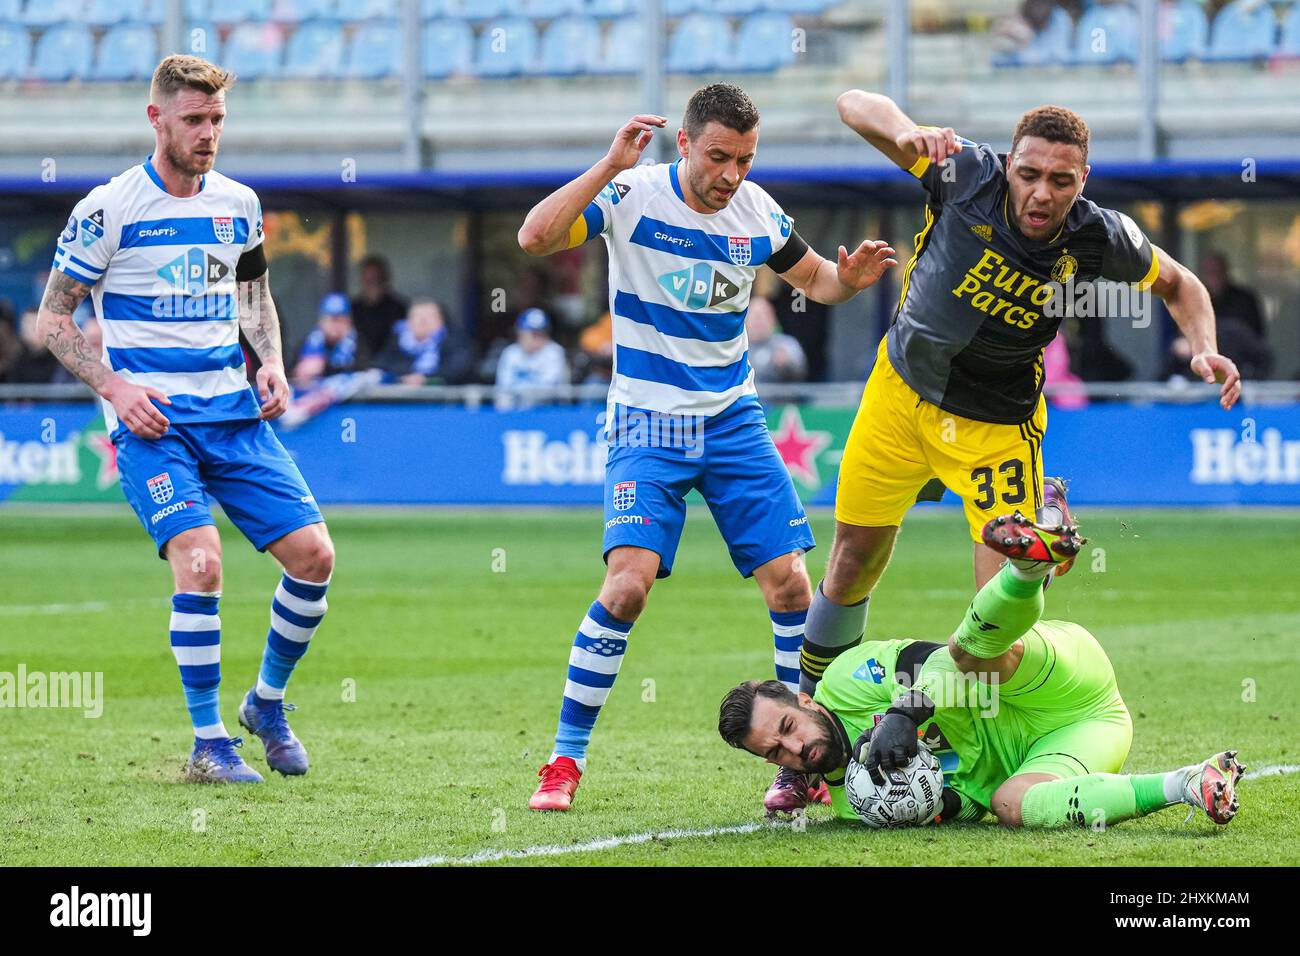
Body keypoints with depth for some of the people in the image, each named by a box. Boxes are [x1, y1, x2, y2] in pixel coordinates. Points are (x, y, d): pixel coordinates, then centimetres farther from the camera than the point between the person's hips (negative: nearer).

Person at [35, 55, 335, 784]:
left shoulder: (239, 204, 8)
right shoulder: (108, 210, -7)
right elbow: (54, 319, -1)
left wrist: (273, 363, 7)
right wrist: (114, 388, -14)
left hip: (234, 411, 5)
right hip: (151, 420, -5)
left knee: (314, 555, -4)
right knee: (200, 563, -22)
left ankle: (268, 702, 20)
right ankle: (209, 744, -9)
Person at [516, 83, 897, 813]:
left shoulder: (757, 211, 0)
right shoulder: (633, 197, -12)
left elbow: (814, 279, 18)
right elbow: (535, 238, -26)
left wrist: (849, 278, -5)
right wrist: (610, 166, -31)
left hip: (733, 419, 4)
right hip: (648, 423, -4)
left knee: (789, 581, -5)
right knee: (629, 582, -19)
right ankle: (565, 760, -7)